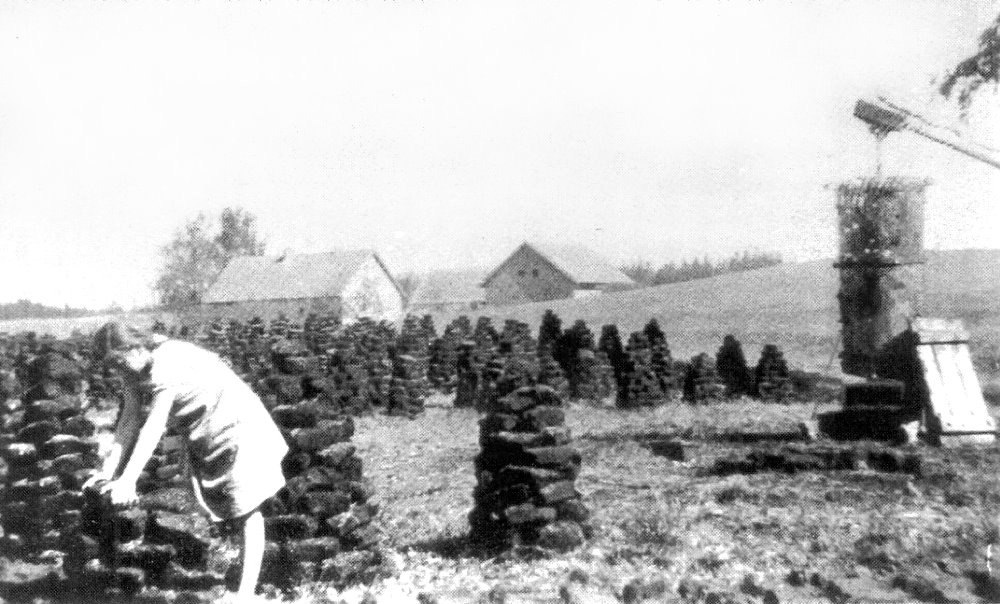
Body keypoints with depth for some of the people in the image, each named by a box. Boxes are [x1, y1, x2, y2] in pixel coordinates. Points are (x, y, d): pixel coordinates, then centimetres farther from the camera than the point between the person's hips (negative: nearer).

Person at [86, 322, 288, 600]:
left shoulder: (168, 361, -31)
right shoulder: (134, 368, -5)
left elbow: (154, 426, -34)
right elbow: (129, 420, -3)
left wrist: (128, 480, -35)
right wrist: (108, 471, -9)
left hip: (235, 424, -9)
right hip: (202, 436, 9)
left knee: (246, 507, -8)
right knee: (218, 505, 14)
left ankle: (246, 594, -7)